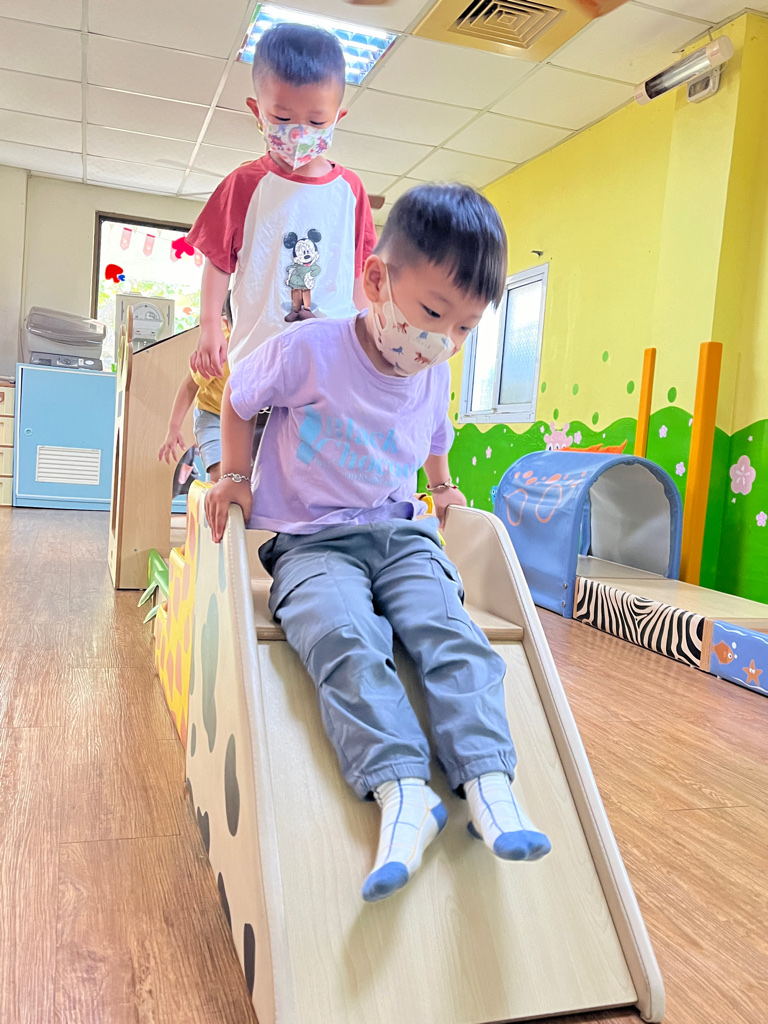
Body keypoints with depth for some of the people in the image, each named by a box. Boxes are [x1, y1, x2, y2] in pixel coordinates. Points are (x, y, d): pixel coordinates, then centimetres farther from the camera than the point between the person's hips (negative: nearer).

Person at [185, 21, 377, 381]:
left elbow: (358, 268, 11)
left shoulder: (350, 188, 6)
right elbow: (218, 260, 4)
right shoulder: (245, 184, 0)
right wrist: (209, 327, -1)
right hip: (259, 350, -1)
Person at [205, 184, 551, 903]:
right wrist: (234, 476, 6)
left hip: (401, 534, 4)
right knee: (343, 639, -33)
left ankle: (488, 782, -26)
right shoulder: (308, 351, -9)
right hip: (311, 540, -3)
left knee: (451, 631, -23)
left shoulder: (434, 377, 6)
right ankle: (402, 792, -37)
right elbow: (238, 399, 9)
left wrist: (441, 489, 22)